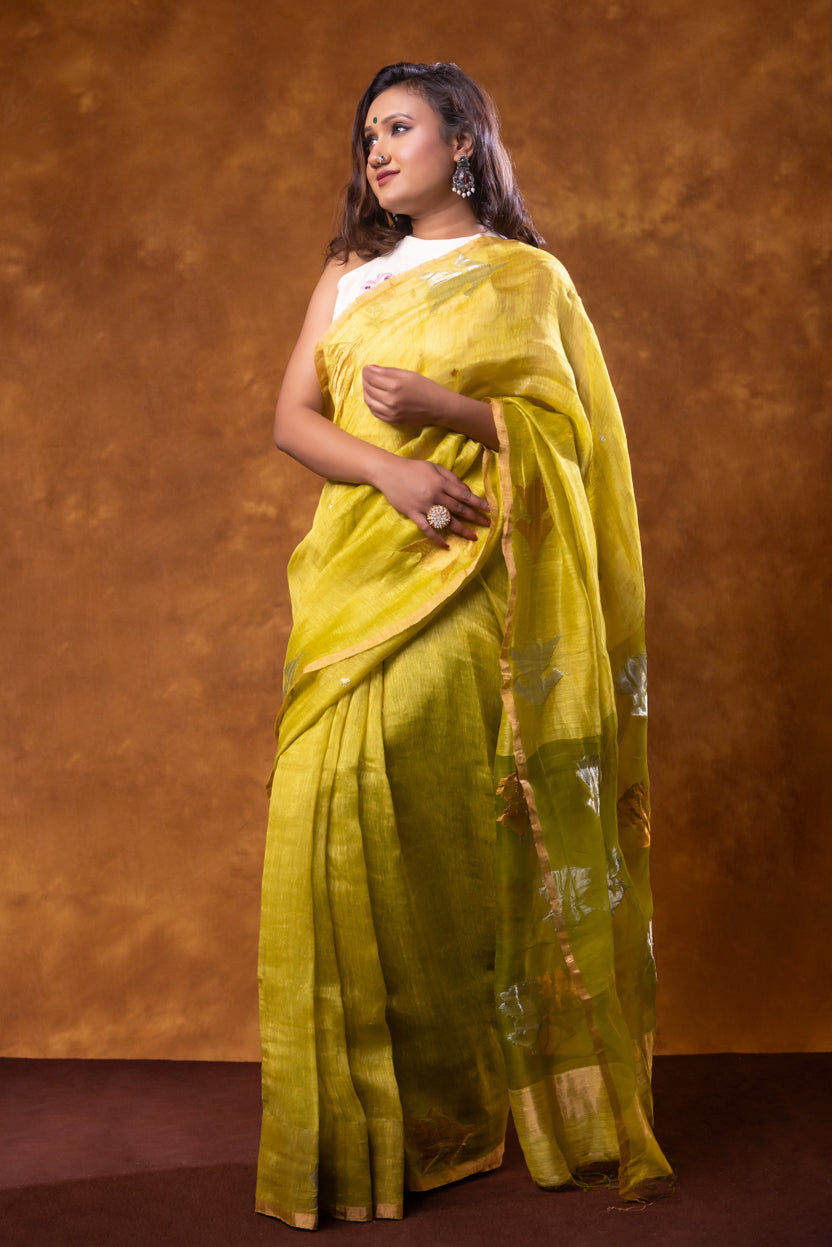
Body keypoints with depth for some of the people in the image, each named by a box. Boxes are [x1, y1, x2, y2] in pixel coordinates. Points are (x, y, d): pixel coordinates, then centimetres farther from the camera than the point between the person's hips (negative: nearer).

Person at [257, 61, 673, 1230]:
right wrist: (388, 469, -12)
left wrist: (437, 407, -15)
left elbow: (560, 432, -1)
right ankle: (352, 1119, 3)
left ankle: (466, 1089, 5)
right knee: (340, 808, -6)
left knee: (440, 819, -10)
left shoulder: (526, 278, 7)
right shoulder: (347, 276, 18)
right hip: (357, 577, 4)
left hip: (468, 592, -3)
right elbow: (293, 416, 7)